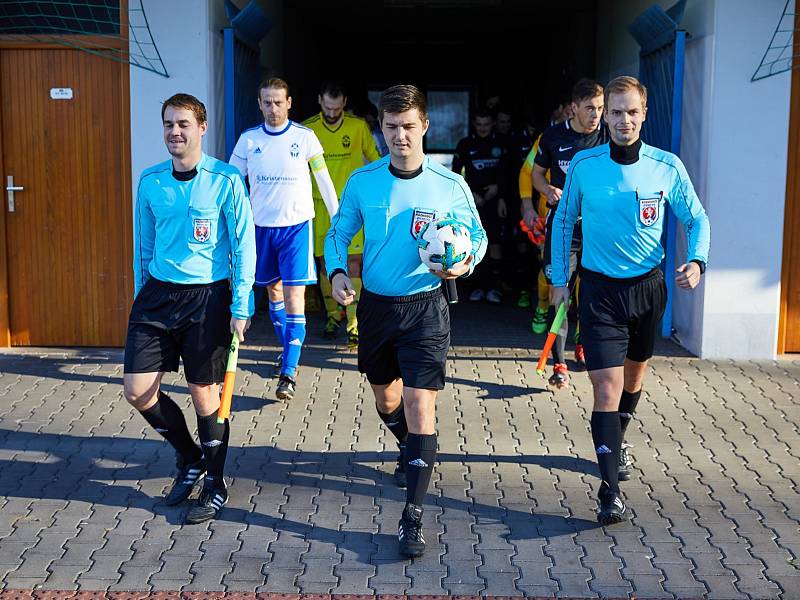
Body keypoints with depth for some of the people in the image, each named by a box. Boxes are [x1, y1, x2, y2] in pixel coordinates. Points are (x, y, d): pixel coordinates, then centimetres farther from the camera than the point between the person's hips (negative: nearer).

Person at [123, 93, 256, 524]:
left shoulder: (225, 181, -7)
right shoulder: (150, 181, 6)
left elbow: (244, 247, -6)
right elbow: (143, 244, 14)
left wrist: (240, 307, -10)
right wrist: (143, 296, 15)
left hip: (207, 296, -4)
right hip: (157, 294, 5)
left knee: (204, 393, 2)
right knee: (137, 391, 1)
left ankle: (214, 484, 22)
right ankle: (189, 457, 26)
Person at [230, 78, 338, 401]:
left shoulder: (305, 137, -3)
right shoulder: (248, 140, 2)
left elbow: (324, 180, 5)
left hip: (296, 225, -3)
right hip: (261, 226, 3)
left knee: (294, 296, -11)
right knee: (273, 290, 15)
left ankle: (289, 372, -12)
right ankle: (288, 349, 36)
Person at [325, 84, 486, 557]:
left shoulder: (451, 186, -7)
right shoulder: (363, 181, -2)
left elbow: (478, 236, 5)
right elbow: (339, 234, 8)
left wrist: (465, 263, -16)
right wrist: (338, 271, -11)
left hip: (425, 308, -3)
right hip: (375, 305, 4)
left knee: (420, 404, -13)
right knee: (386, 399, 20)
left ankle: (413, 517, -8)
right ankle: (412, 453, 53)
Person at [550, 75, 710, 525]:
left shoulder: (668, 166, -8)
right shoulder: (584, 165, -8)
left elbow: (697, 219, 3)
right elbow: (563, 221, 5)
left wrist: (697, 260, -15)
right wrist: (560, 279, 5)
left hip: (649, 286, 3)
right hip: (600, 289, -2)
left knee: (635, 374, 21)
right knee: (607, 389, -10)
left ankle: (616, 443, 49)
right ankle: (611, 492, -9)